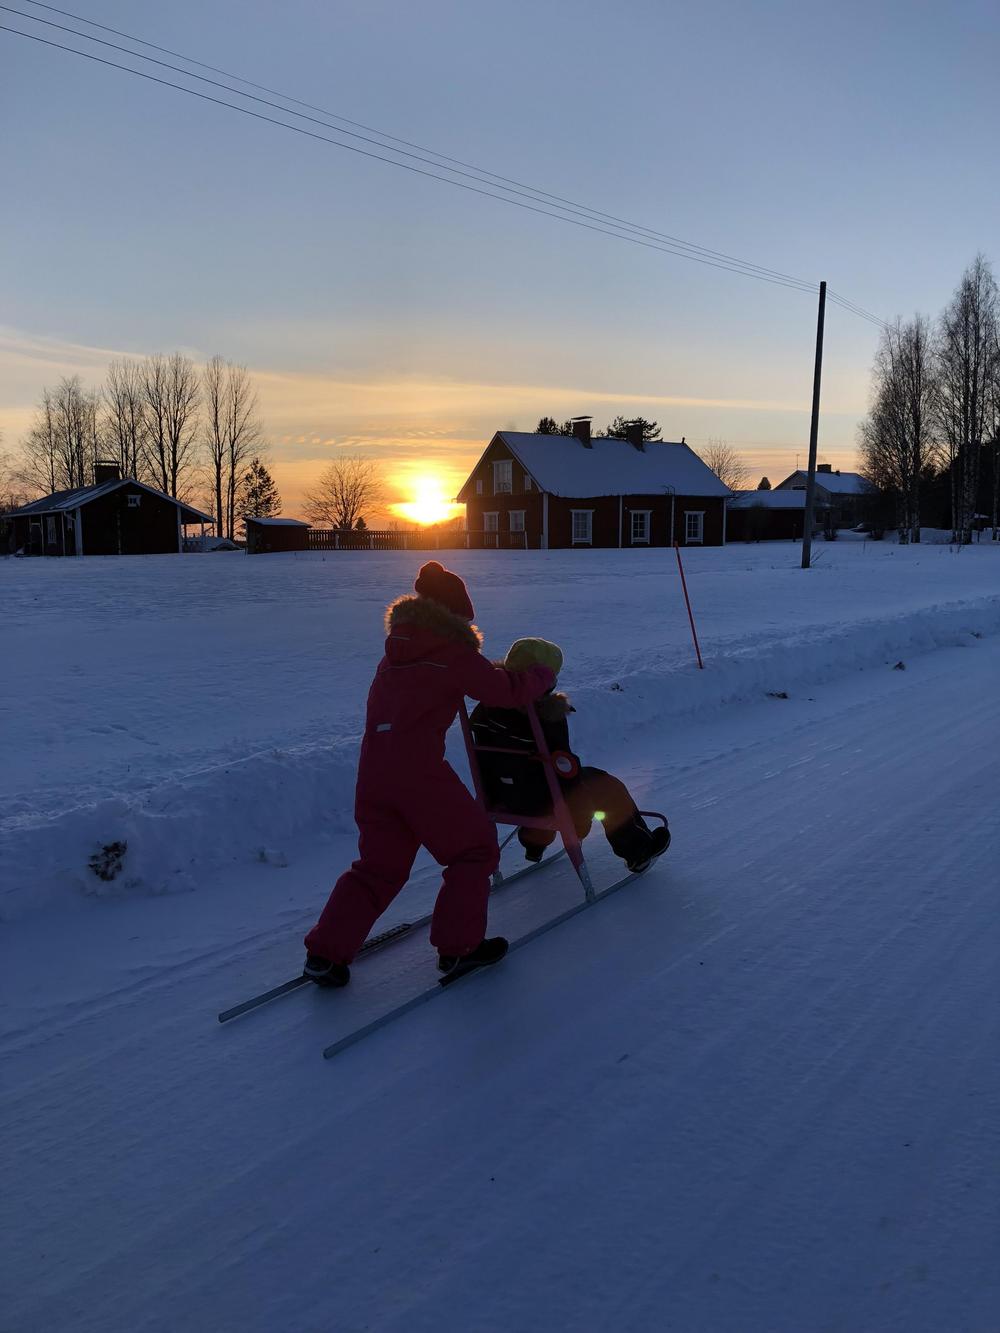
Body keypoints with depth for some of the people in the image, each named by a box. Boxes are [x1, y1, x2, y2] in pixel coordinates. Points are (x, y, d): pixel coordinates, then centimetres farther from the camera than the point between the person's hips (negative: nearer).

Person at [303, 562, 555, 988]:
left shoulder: (396, 650, 17)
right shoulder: (453, 652, -4)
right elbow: (506, 690, -1)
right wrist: (541, 674, 19)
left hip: (372, 768, 7)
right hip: (419, 767, -7)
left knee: (379, 864, 18)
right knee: (474, 848, 12)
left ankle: (325, 953, 14)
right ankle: (458, 946, 16)